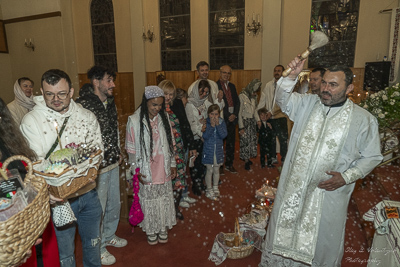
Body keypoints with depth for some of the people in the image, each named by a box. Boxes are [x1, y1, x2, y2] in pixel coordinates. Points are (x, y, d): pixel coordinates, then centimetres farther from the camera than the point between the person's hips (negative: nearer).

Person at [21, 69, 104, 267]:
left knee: (92, 244, 23)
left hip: (89, 192, 3)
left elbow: (98, 148, 4)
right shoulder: (31, 121, -9)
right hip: (58, 198, -3)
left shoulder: (87, 117, 0)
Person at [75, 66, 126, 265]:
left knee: (114, 204, 23)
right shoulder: (83, 105, -21)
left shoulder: (110, 102, 6)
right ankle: (98, 248, 32)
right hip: (96, 167, -8)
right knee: (98, 209, 9)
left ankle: (109, 236, 47)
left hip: (113, 163, 8)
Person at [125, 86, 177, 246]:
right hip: (146, 170, -3)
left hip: (163, 169, 3)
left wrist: (173, 164, 7)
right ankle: (150, 230, 32)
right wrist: (136, 170, -7)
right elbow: (131, 148, -6)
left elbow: (170, 143, 8)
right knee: (148, 199, 10)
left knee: (164, 198, 13)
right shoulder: (134, 120, -11)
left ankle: (163, 228, 34)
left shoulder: (164, 118, 1)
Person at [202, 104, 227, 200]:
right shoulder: (206, 122, -8)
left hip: (218, 150, 2)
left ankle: (215, 188, 32)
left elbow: (224, 135, -12)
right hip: (208, 150, -2)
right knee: (210, 170, 5)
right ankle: (209, 190, 21)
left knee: (216, 170, 14)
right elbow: (205, 136, -18)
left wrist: (218, 125, -21)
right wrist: (211, 126, -24)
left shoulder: (222, 122, -2)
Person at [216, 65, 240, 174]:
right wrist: (227, 116, -12)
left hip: (232, 118, 6)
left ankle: (229, 164, 24)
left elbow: (237, 102, 14)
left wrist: (235, 114, -2)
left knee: (231, 143, 12)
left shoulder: (232, 86, 15)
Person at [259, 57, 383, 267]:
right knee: (284, 231, 19)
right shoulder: (308, 104, 0)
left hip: (329, 192, -2)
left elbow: (371, 156, -1)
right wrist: (291, 77, -28)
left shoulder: (363, 119, -6)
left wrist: (346, 177, -14)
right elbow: (282, 99, -11)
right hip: (293, 187, 2)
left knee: (322, 241, 16)